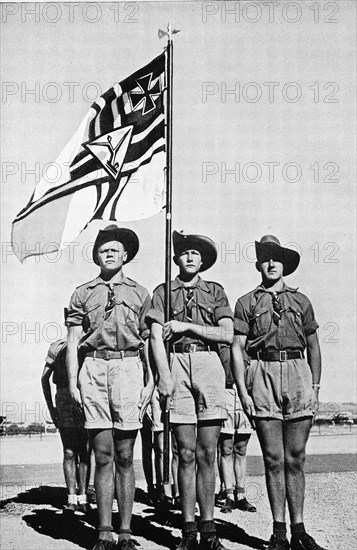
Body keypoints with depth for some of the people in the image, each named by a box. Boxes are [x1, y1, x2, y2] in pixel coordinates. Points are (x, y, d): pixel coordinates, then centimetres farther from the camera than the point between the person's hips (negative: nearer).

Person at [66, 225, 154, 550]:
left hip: (129, 368, 0)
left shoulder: (139, 294, 14)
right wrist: (73, 381, 0)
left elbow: (148, 342, 12)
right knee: (103, 455, 0)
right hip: (93, 368, 0)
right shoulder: (83, 294, 13)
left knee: (125, 457, 2)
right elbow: (73, 342, 10)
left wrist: (150, 381, 3)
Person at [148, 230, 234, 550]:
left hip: (209, 365, 1)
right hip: (177, 363, 0)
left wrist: (187, 325, -3)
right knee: (186, 454, 0)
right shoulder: (163, 292, 12)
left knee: (207, 454, 0)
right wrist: (164, 375, -10)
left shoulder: (215, 292, 14)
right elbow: (156, 337, 2)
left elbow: (227, 335, 3)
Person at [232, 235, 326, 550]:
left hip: (297, 373, 2)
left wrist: (315, 387, 8)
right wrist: (243, 391, -5)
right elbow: (236, 349, 4)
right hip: (262, 374, -1)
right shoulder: (246, 303, 10)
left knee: (295, 458, 3)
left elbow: (313, 347, 17)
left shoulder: (300, 301, 16)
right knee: (274, 459, 0)